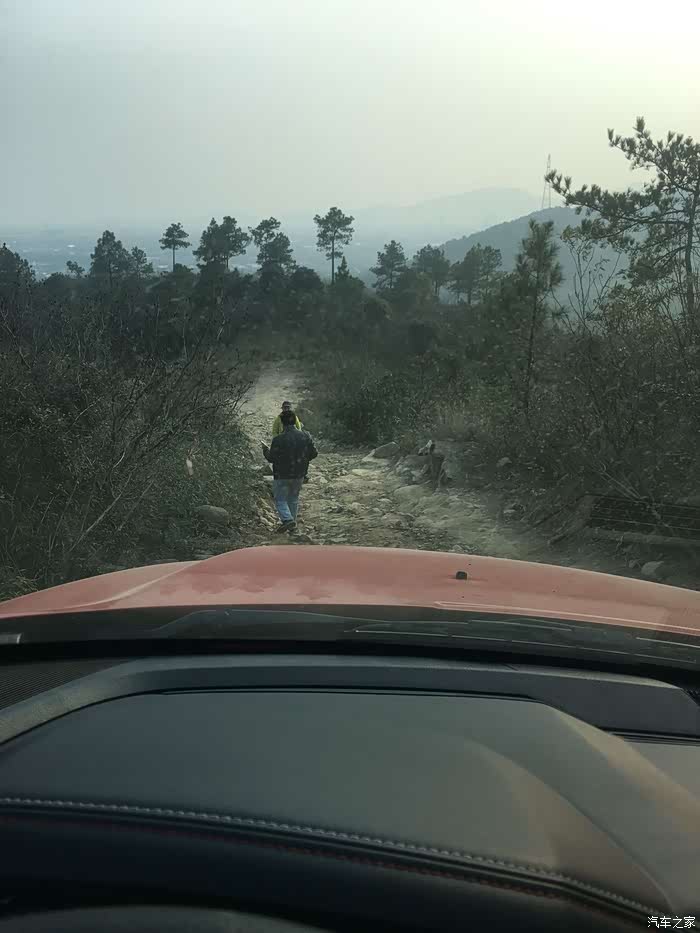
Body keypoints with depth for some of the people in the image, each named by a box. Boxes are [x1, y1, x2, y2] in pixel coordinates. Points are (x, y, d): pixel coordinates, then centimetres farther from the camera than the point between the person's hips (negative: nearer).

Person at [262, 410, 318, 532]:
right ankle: (292, 521, 27)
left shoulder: (278, 439, -21)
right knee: (293, 498, 21)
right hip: (299, 475, 5)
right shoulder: (306, 436, -5)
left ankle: (287, 519, -11)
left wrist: (265, 449, 6)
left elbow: (271, 458, -14)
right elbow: (314, 453, 2)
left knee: (280, 499, 8)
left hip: (282, 476, -5)